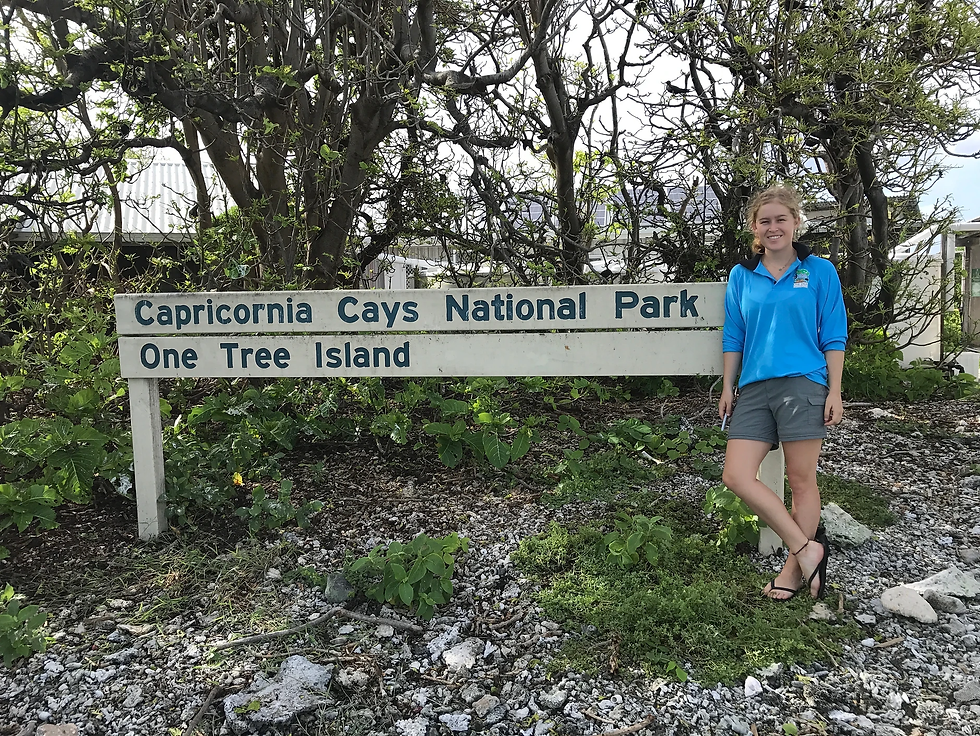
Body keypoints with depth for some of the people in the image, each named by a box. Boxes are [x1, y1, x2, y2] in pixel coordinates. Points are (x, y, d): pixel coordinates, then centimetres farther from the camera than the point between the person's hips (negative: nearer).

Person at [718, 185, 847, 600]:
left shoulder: (819, 271, 4)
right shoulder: (741, 276, 12)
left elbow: (834, 337, 3)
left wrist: (834, 391, -3)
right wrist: (727, 388, 11)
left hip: (803, 384, -3)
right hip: (754, 389, 4)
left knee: (801, 480, 3)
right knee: (736, 476, -6)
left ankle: (794, 568, 19)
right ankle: (806, 548, 7)